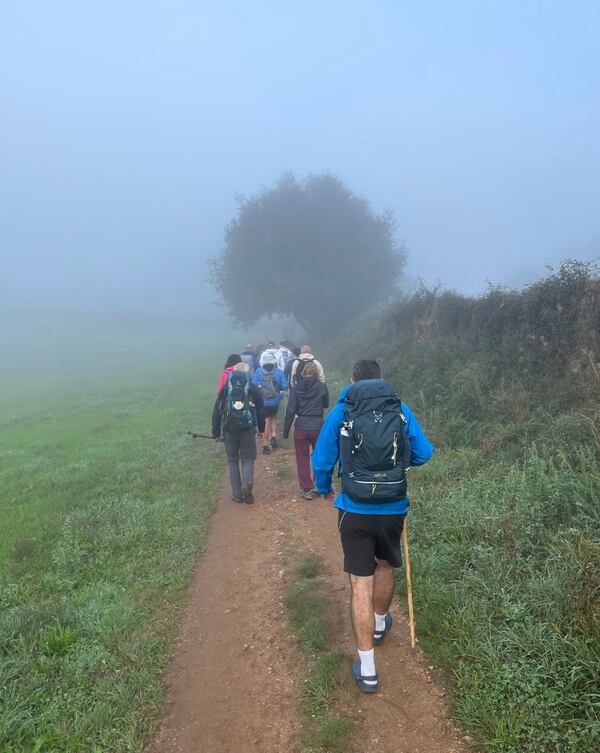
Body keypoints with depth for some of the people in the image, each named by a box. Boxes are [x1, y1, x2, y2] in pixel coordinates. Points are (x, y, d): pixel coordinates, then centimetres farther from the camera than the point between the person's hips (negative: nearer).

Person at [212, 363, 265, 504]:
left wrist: (216, 432, 9)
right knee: (248, 458, 12)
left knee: (233, 461, 12)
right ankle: (247, 484, -14)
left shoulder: (225, 389, 1)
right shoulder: (253, 389, 1)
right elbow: (261, 411, 4)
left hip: (229, 430, 1)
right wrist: (261, 430, 15)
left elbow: (216, 412, 2)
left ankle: (237, 494, 12)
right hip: (248, 430, 0)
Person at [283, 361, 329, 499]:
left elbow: (290, 411, -5)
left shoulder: (297, 388, -3)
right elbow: (326, 405, 13)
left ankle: (306, 489, 12)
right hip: (318, 426, 0)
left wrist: (286, 431, 1)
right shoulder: (322, 387, -3)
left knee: (303, 458, 10)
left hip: (301, 427, 0)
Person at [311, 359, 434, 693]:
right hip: (393, 509, 2)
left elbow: (321, 460, -3)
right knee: (385, 567, 26)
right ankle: (379, 625, 51)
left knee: (361, 584, 4)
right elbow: (424, 453, -1)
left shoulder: (341, 412, -4)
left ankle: (367, 669, 9)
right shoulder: (400, 409, -2)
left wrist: (324, 488, 17)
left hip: (355, 511, -2)